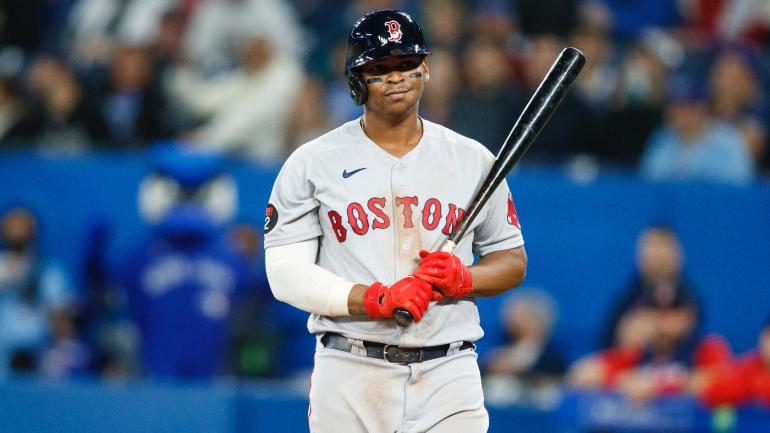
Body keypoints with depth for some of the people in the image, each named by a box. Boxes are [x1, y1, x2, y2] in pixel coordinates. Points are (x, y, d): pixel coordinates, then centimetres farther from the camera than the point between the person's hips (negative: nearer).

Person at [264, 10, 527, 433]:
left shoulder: (473, 160, 11)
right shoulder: (312, 163, 3)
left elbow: (512, 260, 16)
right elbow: (287, 273, -4)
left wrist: (463, 278, -7)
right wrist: (377, 299, -17)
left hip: (449, 378, 1)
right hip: (350, 377, -1)